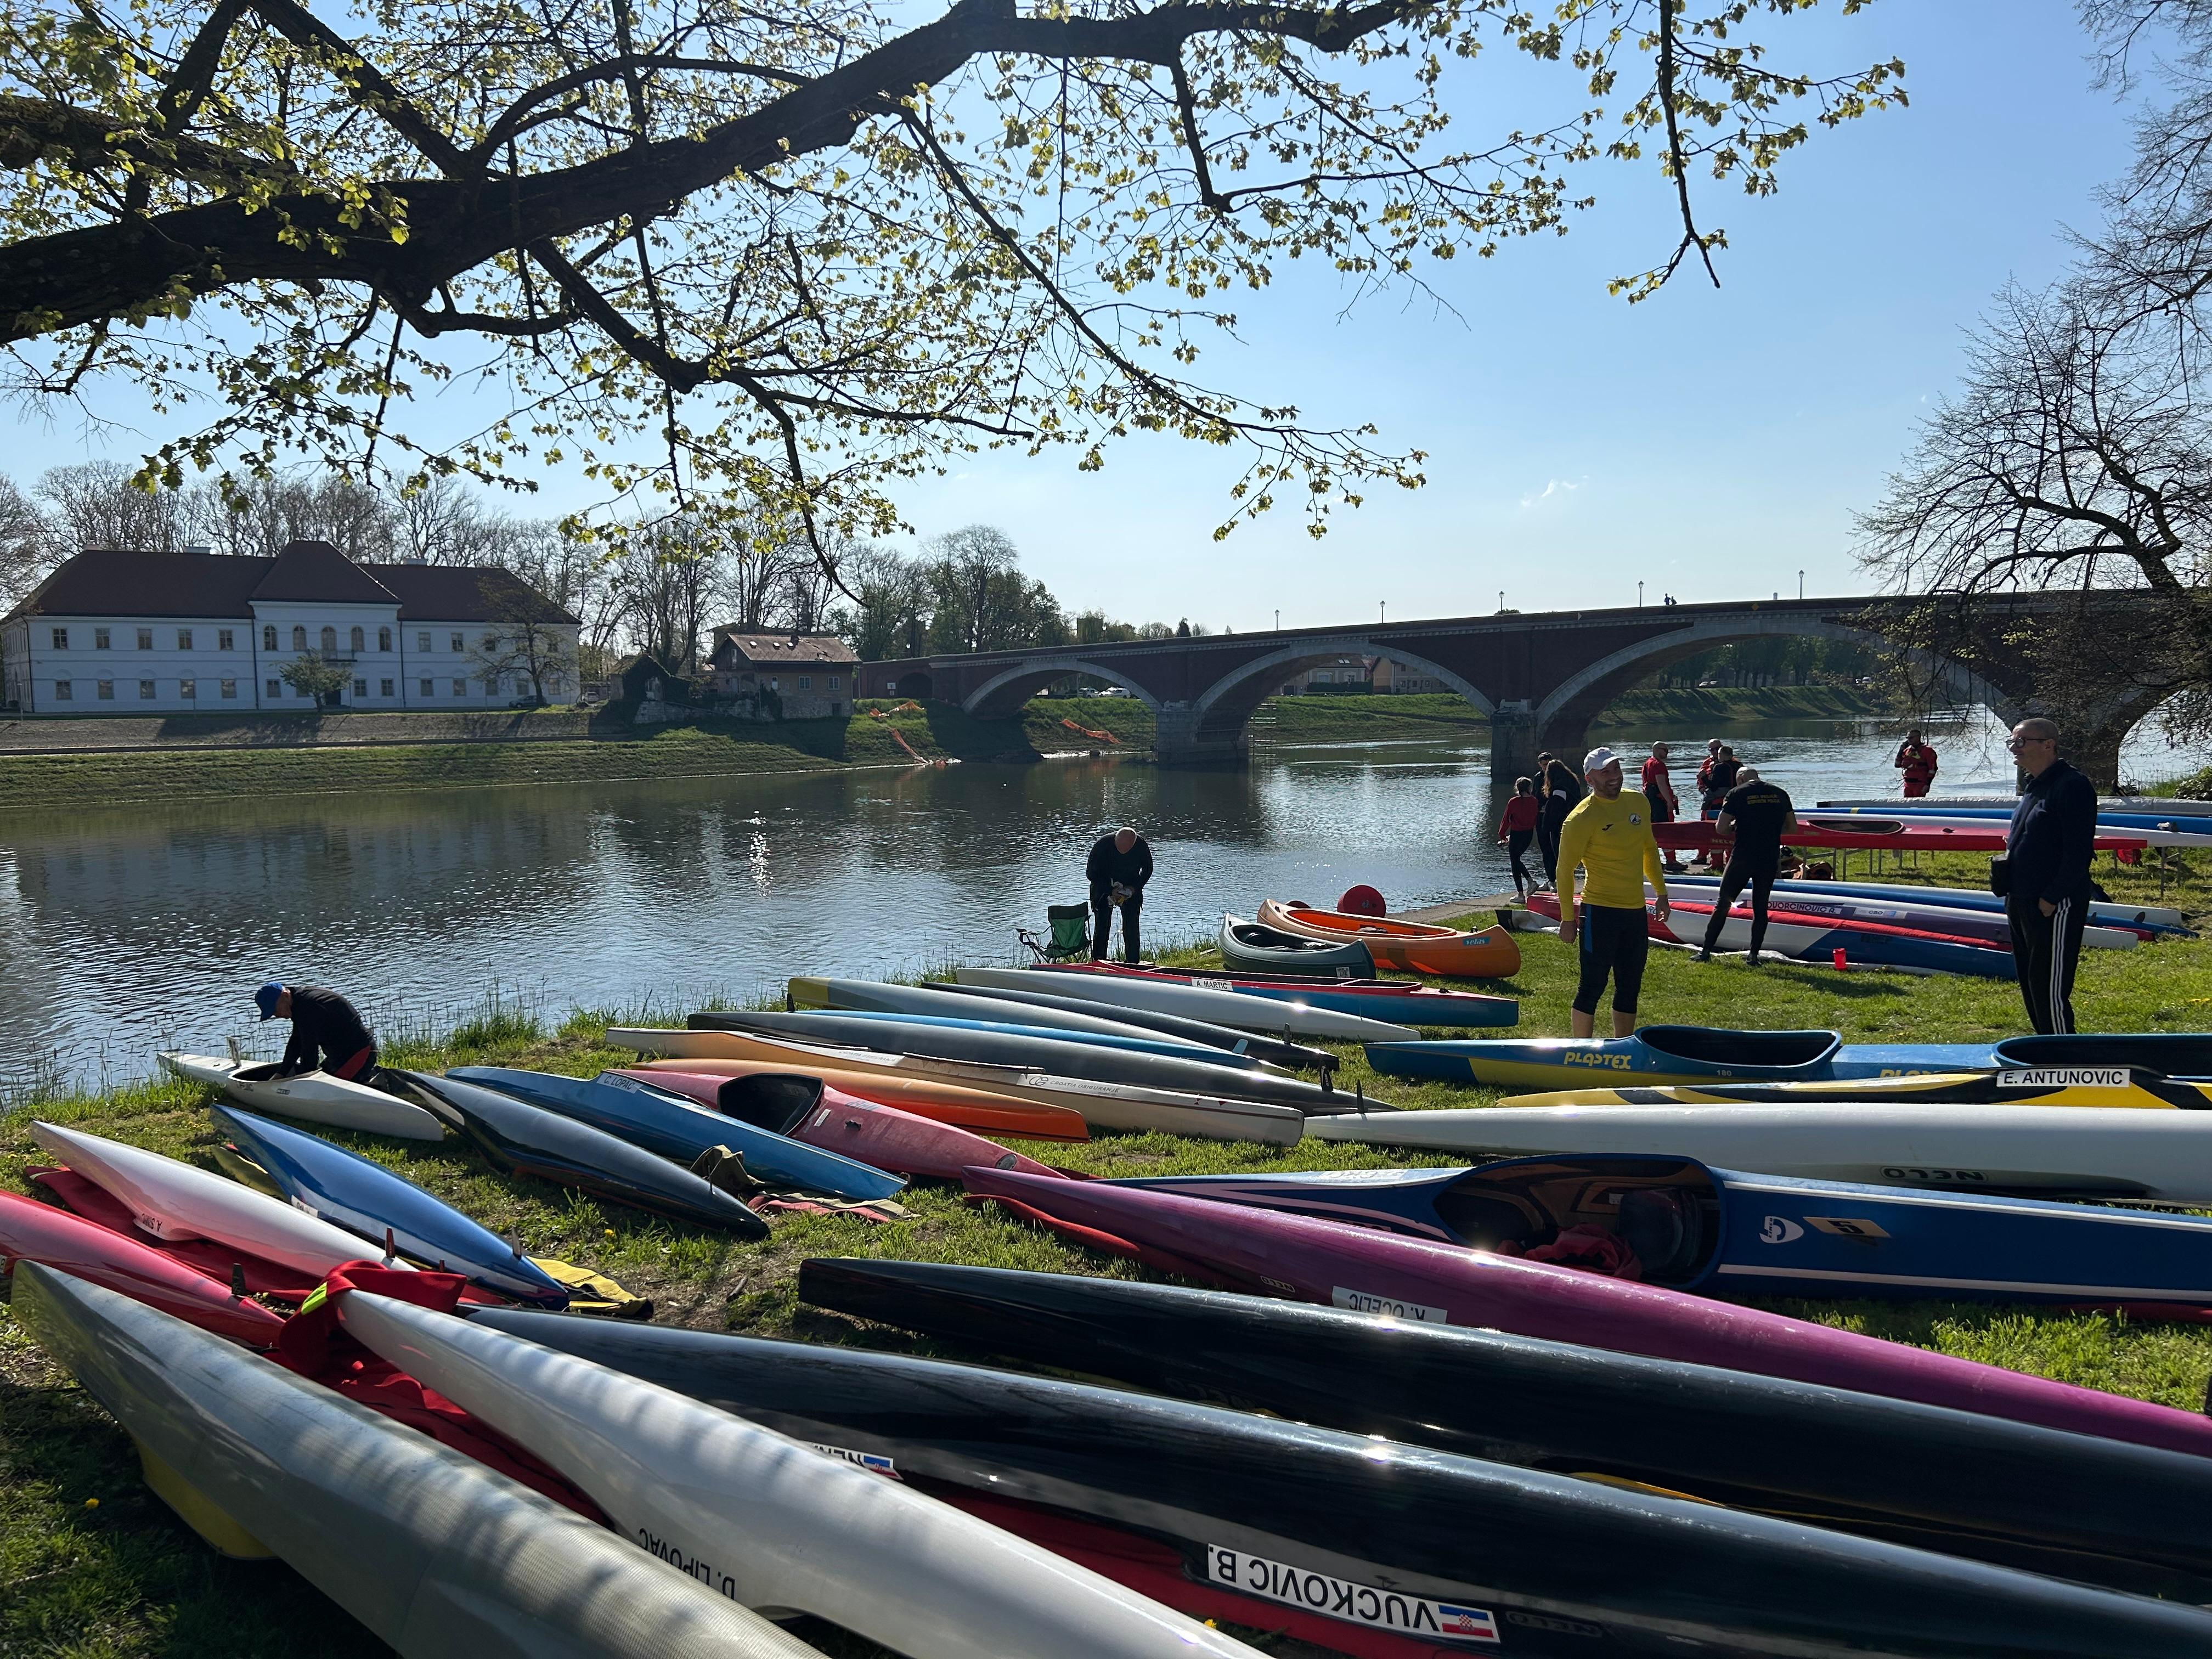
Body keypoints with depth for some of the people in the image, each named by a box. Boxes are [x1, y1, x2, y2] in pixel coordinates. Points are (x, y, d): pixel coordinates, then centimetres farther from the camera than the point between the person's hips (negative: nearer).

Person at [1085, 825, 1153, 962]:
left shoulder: (1141, 845, -20)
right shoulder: (1102, 844, -26)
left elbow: (1148, 870, -2)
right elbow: (1091, 873, -16)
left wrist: (1135, 888, -15)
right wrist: (1111, 890, -24)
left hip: (1130, 888, 2)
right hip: (1104, 888, -1)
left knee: (1131, 928, -4)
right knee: (1102, 927, -7)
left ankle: (1132, 963, 4)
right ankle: (1098, 962, 0)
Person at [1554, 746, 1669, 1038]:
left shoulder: (1639, 803, 7)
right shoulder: (1582, 818, -13)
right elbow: (1565, 870, -10)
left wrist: (1661, 891, 18)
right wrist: (1568, 918, -10)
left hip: (1635, 911, 7)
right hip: (1600, 912, -7)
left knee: (1629, 988, 14)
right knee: (1593, 985, -2)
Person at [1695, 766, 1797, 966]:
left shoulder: (1737, 793, -4)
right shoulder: (1780, 793, 8)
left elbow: (1721, 828, -8)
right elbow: (1792, 827, 13)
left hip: (1743, 858, -3)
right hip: (1770, 858, 3)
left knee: (1723, 903, 6)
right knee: (1760, 907, 11)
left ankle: (1706, 951, 8)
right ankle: (1754, 955, 7)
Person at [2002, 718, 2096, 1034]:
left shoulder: (2073, 785, -15)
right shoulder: (2035, 786, 16)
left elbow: (2078, 851, -20)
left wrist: (2051, 898, -21)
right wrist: (2006, 869, 10)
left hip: (2054, 907, -10)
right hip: (2024, 902, 10)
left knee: (2050, 987, -8)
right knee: (2030, 984, 16)